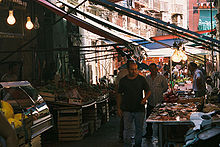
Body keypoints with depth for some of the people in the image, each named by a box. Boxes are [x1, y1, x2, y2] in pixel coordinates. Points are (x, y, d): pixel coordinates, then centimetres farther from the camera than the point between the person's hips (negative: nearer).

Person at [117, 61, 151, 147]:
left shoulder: (141, 79, 3)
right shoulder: (123, 80, 4)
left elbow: (148, 91, 9)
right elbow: (119, 95, 8)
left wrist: (145, 98, -12)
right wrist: (119, 108, 3)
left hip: (139, 109, 1)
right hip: (127, 110, 0)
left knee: (139, 129, 9)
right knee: (127, 130, -4)